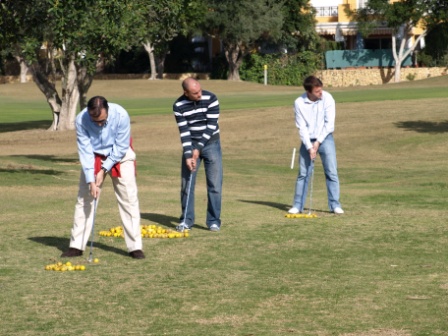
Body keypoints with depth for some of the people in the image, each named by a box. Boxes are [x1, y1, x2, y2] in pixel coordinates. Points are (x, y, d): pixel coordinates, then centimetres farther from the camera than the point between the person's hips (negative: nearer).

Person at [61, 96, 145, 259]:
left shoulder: (121, 116, -31)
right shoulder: (81, 120, -26)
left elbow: (121, 148, -20)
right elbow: (85, 151, -20)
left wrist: (104, 170, -19)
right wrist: (91, 181, -24)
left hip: (119, 156, -1)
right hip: (94, 156, 2)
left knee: (129, 198, -8)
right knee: (84, 198, 0)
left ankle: (135, 246, -4)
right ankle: (76, 246, 7)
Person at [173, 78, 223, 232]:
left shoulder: (211, 99, -15)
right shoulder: (179, 106, -11)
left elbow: (211, 126, -16)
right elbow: (184, 131, -11)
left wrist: (199, 148, -20)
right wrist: (188, 155, -20)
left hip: (210, 143, -1)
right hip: (191, 144, 1)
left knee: (215, 184, -4)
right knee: (187, 183, 1)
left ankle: (214, 221, 4)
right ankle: (186, 220, 12)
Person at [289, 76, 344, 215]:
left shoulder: (327, 98, -14)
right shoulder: (299, 103, -13)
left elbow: (329, 123, -12)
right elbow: (302, 127, -11)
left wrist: (318, 142, -14)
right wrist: (309, 147, -17)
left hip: (325, 139, -1)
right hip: (308, 140, 1)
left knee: (331, 171, -4)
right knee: (303, 173, 4)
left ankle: (334, 204, 2)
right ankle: (298, 205, 11)